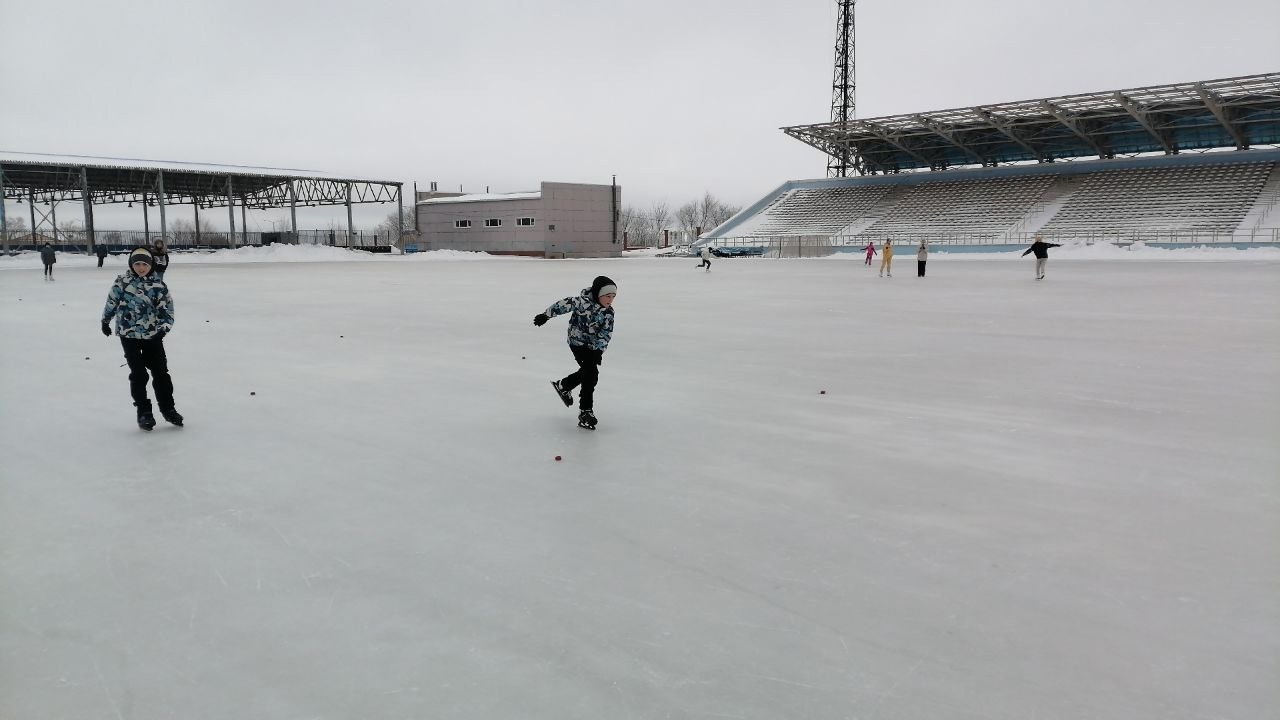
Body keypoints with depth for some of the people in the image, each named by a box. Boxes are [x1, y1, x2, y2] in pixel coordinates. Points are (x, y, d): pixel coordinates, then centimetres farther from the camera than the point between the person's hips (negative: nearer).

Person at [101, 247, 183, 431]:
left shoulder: (158, 285, -2)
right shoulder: (122, 281, -4)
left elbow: (167, 310, -1)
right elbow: (111, 301, 10)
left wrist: (163, 328, -15)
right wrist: (105, 321, 20)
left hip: (152, 335, 1)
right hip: (129, 335, -1)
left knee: (161, 371, 5)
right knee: (138, 374, 1)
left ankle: (168, 408, 19)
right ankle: (143, 412, 12)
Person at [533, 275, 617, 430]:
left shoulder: (609, 313, -5)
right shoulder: (584, 302, -24)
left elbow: (606, 333, -7)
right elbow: (565, 304, -18)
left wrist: (599, 350, -19)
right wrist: (546, 315, -13)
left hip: (593, 346, 7)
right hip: (578, 341, -7)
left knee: (588, 371, 22)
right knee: (591, 374, -15)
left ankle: (563, 386, 49)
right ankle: (585, 411, -9)